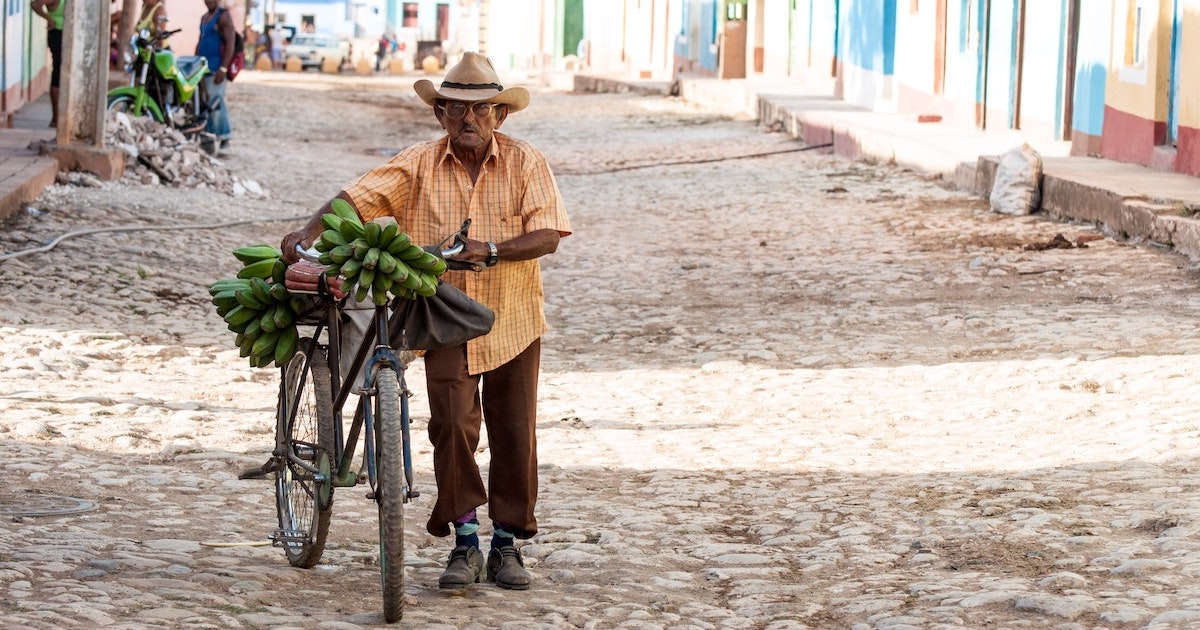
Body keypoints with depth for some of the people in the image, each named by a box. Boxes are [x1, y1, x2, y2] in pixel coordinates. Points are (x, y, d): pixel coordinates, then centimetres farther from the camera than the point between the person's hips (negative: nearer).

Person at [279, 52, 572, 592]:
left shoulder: (526, 163, -4)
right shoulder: (421, 164, -1)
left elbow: (547, 235, -12)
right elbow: (357, 197, -8)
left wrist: (492, 251, -26)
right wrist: (311, 230, -24)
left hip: (512, 321, 0)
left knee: (514, 434, 4)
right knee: (452, 424, -12)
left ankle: (507, 543, 16)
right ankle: (465, 542, -2)